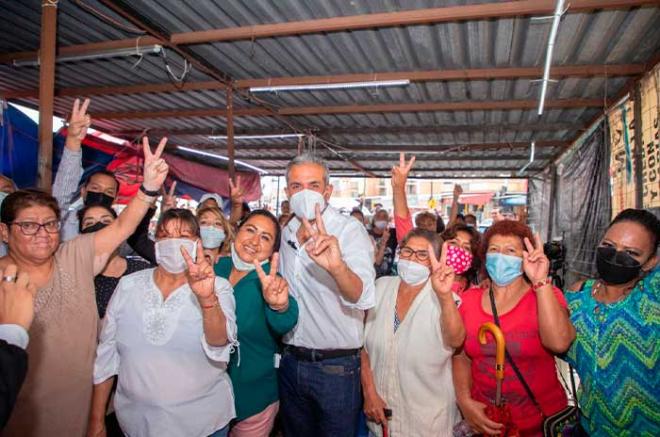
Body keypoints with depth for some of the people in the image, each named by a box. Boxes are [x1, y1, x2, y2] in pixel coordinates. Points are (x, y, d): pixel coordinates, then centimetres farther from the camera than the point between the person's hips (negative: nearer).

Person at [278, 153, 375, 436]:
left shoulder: (350, 229, -17)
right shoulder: (287, 232, 4)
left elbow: (362, 298, -34)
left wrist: (337, 266, -52)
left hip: (336, 367, -6)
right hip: (291, 361, 6)